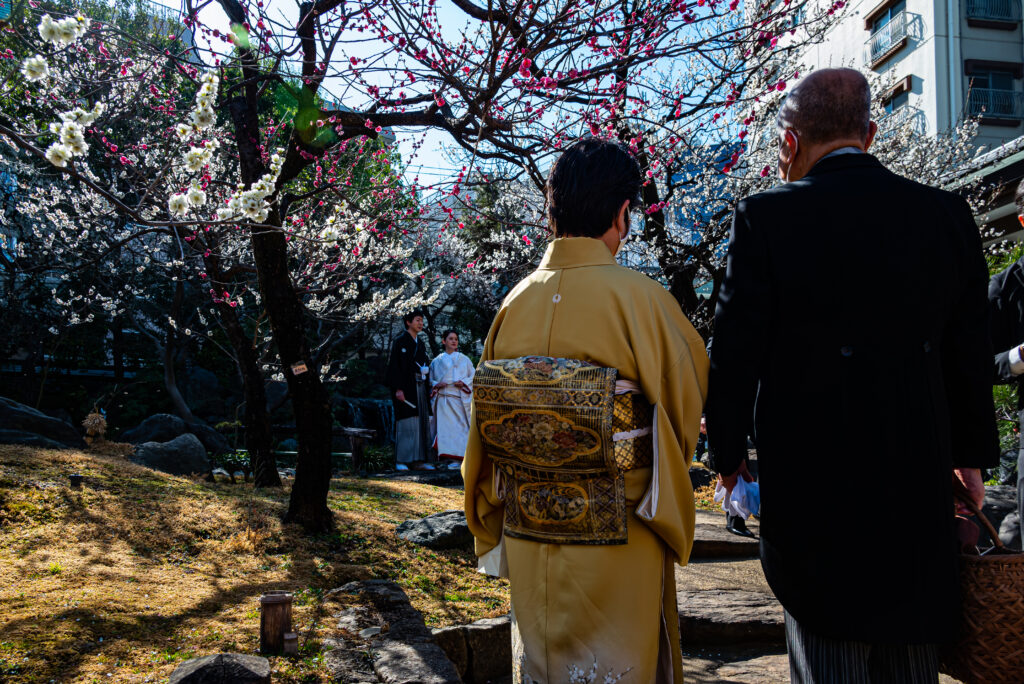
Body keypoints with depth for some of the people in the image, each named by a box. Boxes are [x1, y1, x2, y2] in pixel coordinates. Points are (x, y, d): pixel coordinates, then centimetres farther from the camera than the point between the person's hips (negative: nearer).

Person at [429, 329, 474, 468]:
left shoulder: (464, 359, 11)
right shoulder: (437, 361, 14)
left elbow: (473, 376, 11)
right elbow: (430, 379, 19)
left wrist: (463, 382, -7)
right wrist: (436, 385, -2)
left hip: (459, 398, -1)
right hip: (442, 398, 1)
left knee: (461, 424, -9)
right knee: (444, 424, -9)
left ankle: (461, 453, -5)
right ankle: (445, 454, -5)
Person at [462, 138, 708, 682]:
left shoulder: (515, 303, -3)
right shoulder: (640, 298, -15)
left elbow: (483, 431, 5)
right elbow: (689, 399, -1)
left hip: (528, 540, 4)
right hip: (618, 547, -4)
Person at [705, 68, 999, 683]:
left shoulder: (765, 219, -11)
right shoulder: (947, 216, 1)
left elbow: (733, 356, -9)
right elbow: (970, 355, 7)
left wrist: (729, 454, 5)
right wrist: (973, 454, 20)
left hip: (809, 479, -4)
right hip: (918, 481, 4)